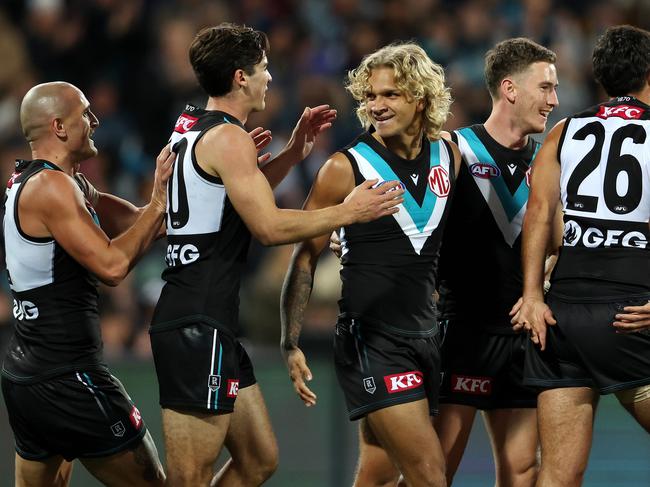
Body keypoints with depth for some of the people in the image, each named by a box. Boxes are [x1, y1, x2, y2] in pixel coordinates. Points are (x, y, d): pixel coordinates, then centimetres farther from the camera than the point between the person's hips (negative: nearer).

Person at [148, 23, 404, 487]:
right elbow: (269, 227, -18)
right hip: (199, 328, -10)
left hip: (207, 326, 10)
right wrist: (348, 212, -8)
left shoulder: (190, 126, 16)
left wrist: (293, 154, 24)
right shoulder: (228, 137, -12)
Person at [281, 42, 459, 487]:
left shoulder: (450, 158, 6)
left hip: (426, 335, 5)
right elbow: (305, 258, -3)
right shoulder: (346, 169, -7)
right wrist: (291, 344, -8)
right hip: (371, 343, -5)